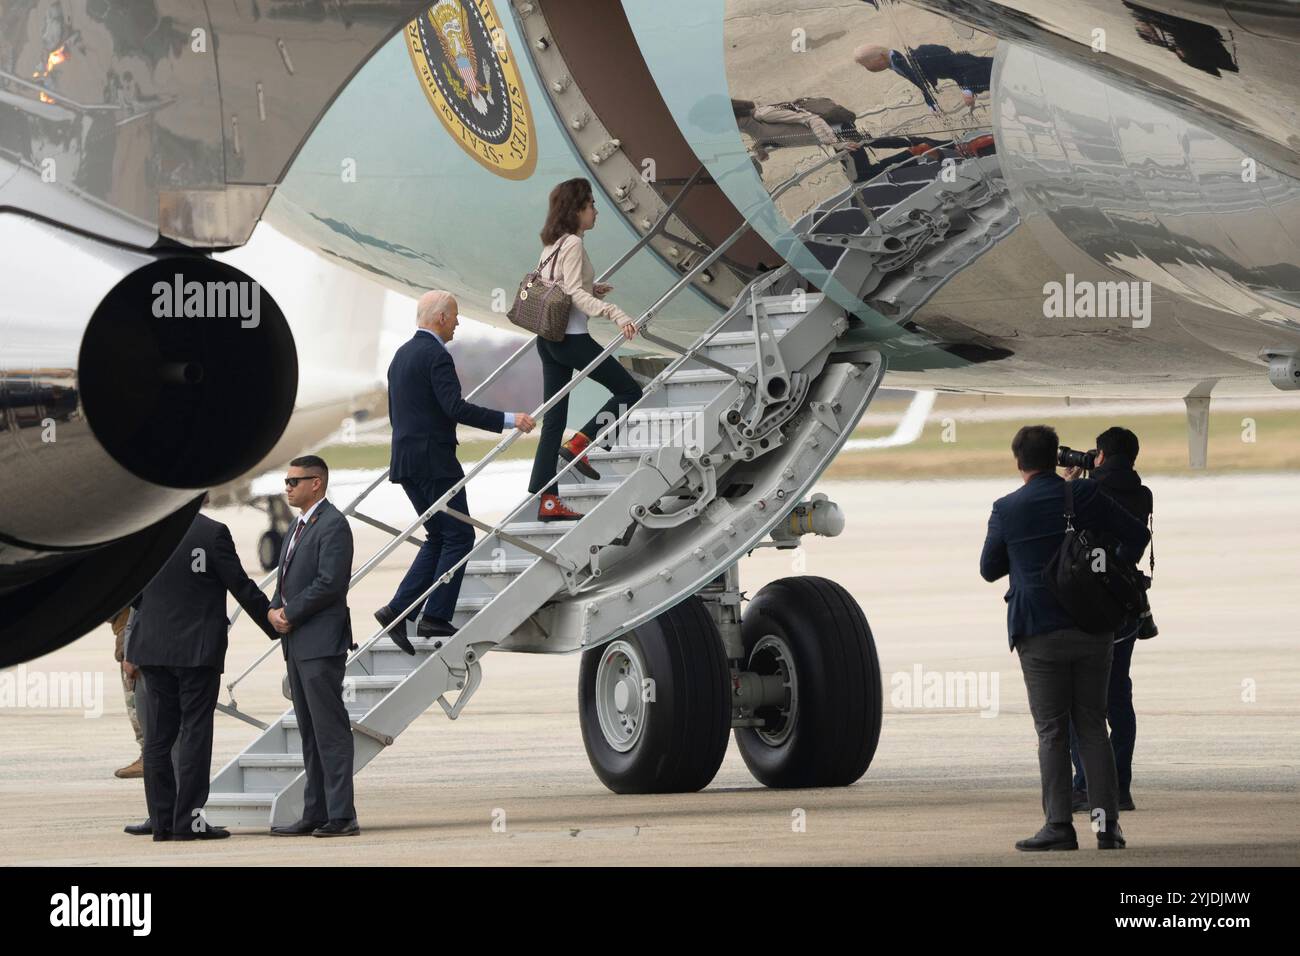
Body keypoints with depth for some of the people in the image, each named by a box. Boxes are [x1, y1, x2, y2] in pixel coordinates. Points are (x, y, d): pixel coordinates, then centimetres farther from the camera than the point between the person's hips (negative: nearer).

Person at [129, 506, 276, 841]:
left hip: (154, 649, 4)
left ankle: (162, 821, 7)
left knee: (158, 735, 7)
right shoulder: (213, 533, -11)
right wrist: (274, 624, 6)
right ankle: (188, 821, -5)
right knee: (194, 734, -2)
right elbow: (241, 587, -6)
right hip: (198, 650, -4)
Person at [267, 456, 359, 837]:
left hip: (321, 644, -10)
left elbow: (330, 583, -19)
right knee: (310, 732, 11)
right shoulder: (299, 526, 19)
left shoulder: (332, 525, -12)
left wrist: (289, 613, -13)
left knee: (330, 730, -10)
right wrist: (275, 610, 2)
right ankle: (315, 814, 14)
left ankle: (341, 816, -10)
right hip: (297, 643, 10)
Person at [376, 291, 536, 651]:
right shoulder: (436, 355, -12)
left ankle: (398, 611, 4)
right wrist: (508, 420, -22)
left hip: (405, 460, 9)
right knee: (458, 536, -2)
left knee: (440, 537, 14)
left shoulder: (401, 355, 16)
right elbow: (455, 407, -22)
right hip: (433, 460, -9)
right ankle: (436, 618, -6)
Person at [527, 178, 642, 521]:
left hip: (548, 339, 9)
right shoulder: (572, 244, -13)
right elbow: (574, 292, -24)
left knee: (553, 420, 7)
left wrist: (591, 290, 26)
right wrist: (615, 313, -33)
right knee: (629, 391, 5)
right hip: (571, 338, -9)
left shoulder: (551, 245, 13)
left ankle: (547, 501, 5)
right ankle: (579, 443, -5)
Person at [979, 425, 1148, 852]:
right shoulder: (1086, 496, 0)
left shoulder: (1007, 509, -5)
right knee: (1093, 725, 8)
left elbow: (989, 570, 6)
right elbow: (1137, 535, 4)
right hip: (1093, 627, 3)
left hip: (1040, 633, -3)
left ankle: (1059, 825, -6)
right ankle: (1107, 822, 2)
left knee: (1052, 732, 1)